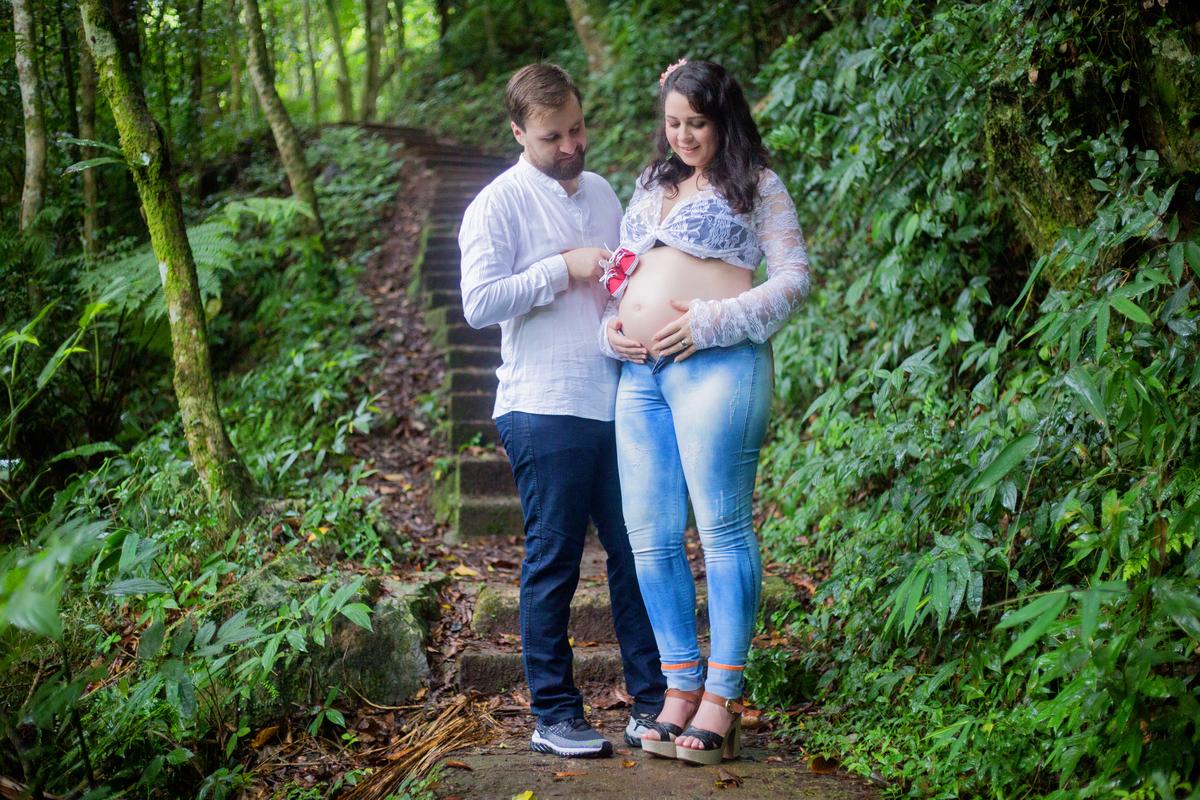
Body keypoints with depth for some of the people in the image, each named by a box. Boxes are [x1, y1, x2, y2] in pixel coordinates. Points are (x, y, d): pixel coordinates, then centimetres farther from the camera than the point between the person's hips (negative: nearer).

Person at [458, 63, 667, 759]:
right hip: (546, 411, -6)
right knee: (553, 565, 1)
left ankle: (651, 703, 14)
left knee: (637, 552, 6)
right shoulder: (499, 205, -2)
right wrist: (563, 269, -13)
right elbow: (479, 303, -11)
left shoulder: (602, 192, 17)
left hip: (618, 404, 6)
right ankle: (555, 716, 10)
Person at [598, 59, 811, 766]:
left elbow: (795, 278, -3)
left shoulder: (758, 186, 5)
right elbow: (623, 273, 28)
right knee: (652, 536, 4)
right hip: (640, 373, 7)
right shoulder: (653, 184, 23)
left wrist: (710, 322, -13)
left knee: (724, 529, -6)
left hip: (714, 367, -7)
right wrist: (611, 326, 7)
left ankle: (722, 701, -2)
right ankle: (681, 688, 13)